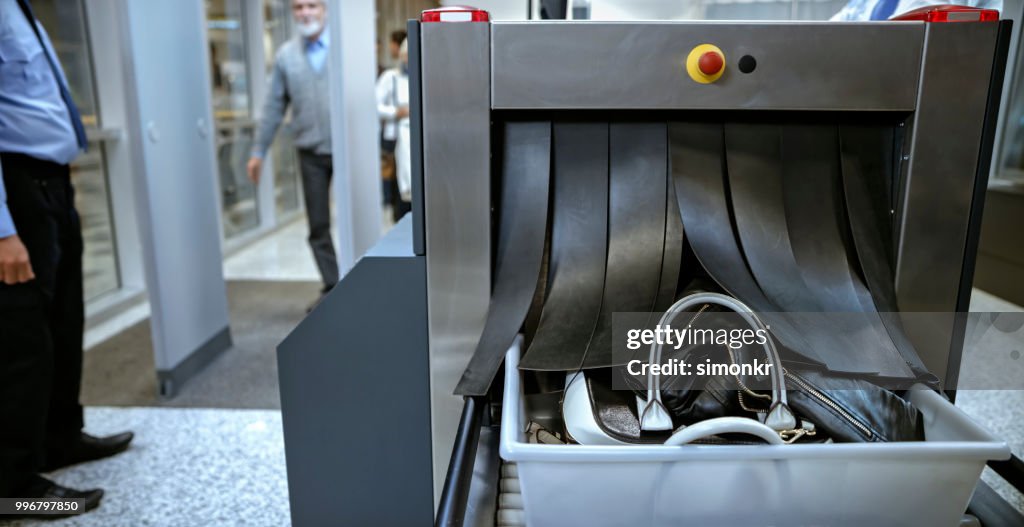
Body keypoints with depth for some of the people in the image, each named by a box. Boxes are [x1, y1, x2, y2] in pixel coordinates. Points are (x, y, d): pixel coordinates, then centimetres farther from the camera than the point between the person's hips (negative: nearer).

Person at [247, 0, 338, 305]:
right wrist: (259, 150, 7)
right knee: (318, 225, 6)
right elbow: (274, 106, 9)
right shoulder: (286, 55, 7)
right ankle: (331, 288, 18)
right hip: (311, 153, 3)